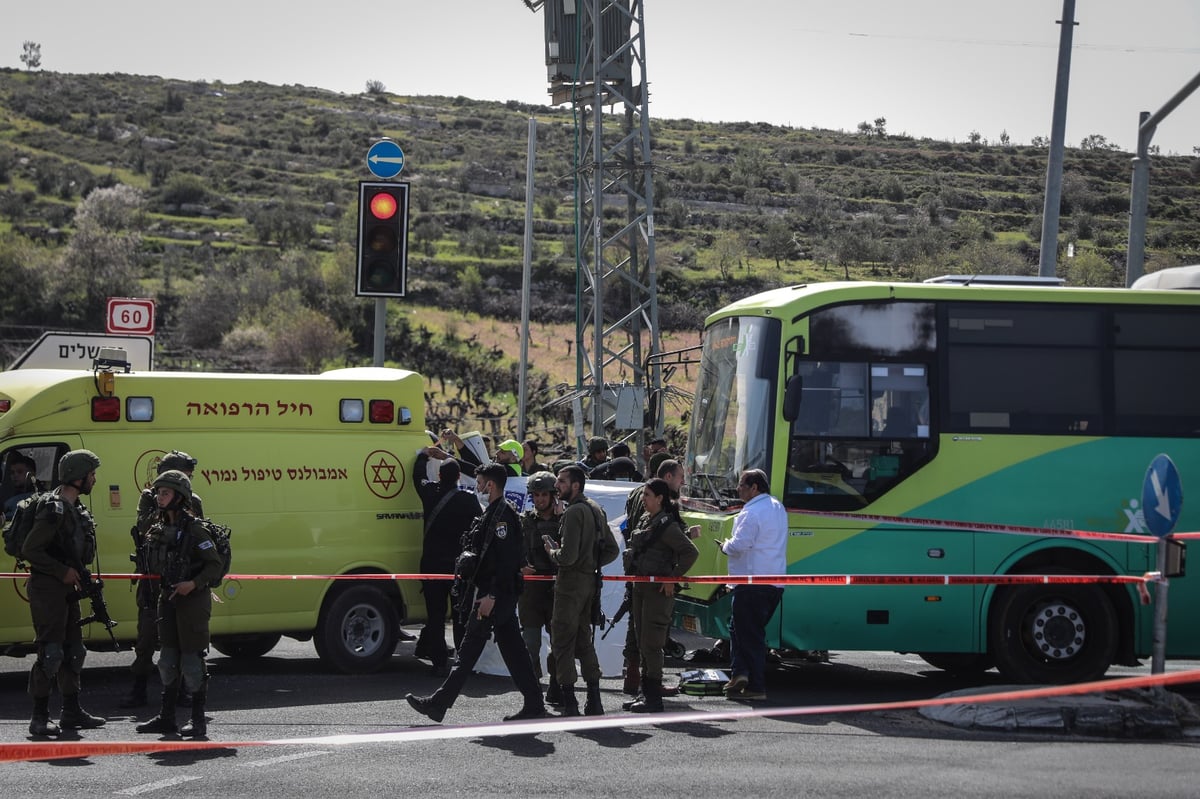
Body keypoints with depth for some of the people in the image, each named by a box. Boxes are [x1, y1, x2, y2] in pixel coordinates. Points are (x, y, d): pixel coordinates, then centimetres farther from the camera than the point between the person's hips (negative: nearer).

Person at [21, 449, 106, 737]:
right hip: (48, 589, -10)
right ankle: (40, 717, -4)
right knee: (50, 652, -9)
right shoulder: (54, 510, -19)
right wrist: (63, 571, -18)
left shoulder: (75, 507, 12)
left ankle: (72, 712, 22)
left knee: (72, 650, 14)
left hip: (67, 588, 10)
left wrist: (77, 576, 13)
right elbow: (30, 549, -22)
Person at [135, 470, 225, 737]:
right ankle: (166, 718, 17)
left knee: (192, 660, -4)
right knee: (168, 660, 11)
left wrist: (194, 584, -22)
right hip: (168, 600, 7)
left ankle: (198, 720, 3)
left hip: (193, 600, -7)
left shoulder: (194, 529, -12)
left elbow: (215, 564, -13)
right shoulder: (157, 530, 9)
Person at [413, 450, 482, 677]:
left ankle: (439, 662, 8)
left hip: (432, 563, 1)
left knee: (435, 614, 7)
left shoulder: (430, 493, -4)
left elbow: (419, 474, 17)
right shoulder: (468, 500, -11)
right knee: (461, 615, 8)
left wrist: (424, 454, 35)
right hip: (459, 564, -1)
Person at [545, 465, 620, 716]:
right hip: (590, 581, 9)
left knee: (561, 642, -4)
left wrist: (552, 552, -3)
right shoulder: (596, 510, 14)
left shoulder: (574, 512, -15)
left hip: (570, 583, -9)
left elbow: (568, 556, -22)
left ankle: (569, 702, -7)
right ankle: (594, 701, 15)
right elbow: (613, 550, 18)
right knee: (584, 642, 15)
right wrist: (593, 564, 12)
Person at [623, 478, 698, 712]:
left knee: (651, 644, -7)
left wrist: (672, 578, -18)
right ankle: (646, 693, 20)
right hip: (640, 587, 10)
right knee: (642, 644, 13)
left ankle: (654, 698, -3)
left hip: (658, 590, -10)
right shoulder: (645, 520, 13)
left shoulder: (667, 525, -14)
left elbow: (691, 552, -21)